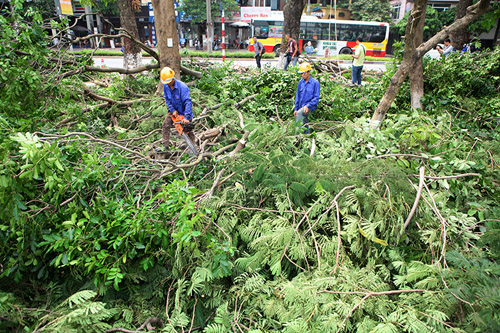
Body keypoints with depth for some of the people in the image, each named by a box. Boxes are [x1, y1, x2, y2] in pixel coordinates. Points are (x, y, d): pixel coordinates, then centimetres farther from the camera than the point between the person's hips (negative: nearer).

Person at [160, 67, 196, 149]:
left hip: (184, 112, -5)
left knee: (188, 130, 1)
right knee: (165, 125, -3)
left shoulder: (182, 86, -29)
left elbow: (188, 102, -34)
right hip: (174, 111, 6)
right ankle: (165, 145, 6)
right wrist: (173, 110, -13)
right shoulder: (165, 86, -10)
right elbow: (167, 99, 1)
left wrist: (186, 118, -42)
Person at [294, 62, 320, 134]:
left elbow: (316, 97, -9)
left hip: (310, 106, -6)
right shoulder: (301, 82, 9)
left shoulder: (315, 82, -7)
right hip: (301, 107, 6)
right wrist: (295, 109, 7)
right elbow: (297, 96, 14)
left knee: (299, 113, -32)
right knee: (305, 125, 11)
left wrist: (308, 106, -21)